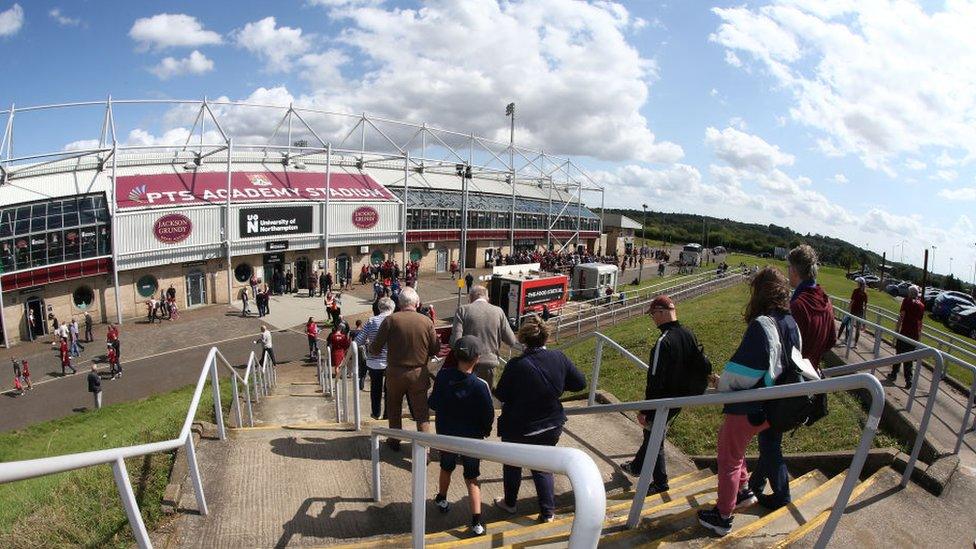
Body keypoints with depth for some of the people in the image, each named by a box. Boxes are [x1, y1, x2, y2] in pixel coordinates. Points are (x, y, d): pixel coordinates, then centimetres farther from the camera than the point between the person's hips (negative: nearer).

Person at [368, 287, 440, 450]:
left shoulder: (390, 320, -12)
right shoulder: (426, 322, -9)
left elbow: (375, 348, -9)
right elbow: (436, 350, -3)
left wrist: (370, 348, 14)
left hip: (395, 373, 1)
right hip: (419, 374, 0)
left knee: (394, 410, 22)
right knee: (421, 413, 8)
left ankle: (394, 441, 37)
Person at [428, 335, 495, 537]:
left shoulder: (443, 375, -18)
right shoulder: (480, 385, -25)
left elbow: (433, 403, -4)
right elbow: (489, 416, -15)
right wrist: (485, 431, 5)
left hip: (445, 435, 3)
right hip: (471, 438, -2)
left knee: (446, 468, 28)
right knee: (472, 479, 13)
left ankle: (442, 500, 50)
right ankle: (476, 522, 8)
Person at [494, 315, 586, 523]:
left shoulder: (516, 365, -26)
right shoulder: (559, 358, -15)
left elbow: (501, 395, -16)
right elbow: (580, 383, -4)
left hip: (518, 428, -3)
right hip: (551, 426, 3)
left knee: (512, 465, 23)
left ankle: (510, 502, 42)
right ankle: (548, 511, 27)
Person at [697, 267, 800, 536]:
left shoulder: (762, 324, -25)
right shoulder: (791, 323, 1)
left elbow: (741, 370, -26)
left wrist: (722, 385, -6)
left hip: (749, 408, -8)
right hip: (772, 406, 8)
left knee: (728, 458, 9)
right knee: (726, 435, 29)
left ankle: (723, 518, 24)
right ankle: (744, 489, 39)